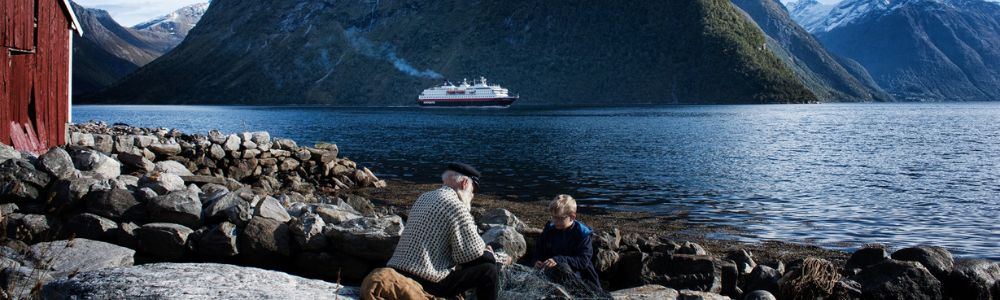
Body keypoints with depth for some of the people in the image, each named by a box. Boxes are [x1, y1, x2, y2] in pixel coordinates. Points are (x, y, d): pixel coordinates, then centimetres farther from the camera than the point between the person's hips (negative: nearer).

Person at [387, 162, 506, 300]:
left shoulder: (424, 198, 17)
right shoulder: (456, 206, -11)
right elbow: (473, 250, -12)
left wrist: (481, 248, 16)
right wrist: (484, 250, 10)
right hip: (425, 282, -9)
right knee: (489, 270, 0)